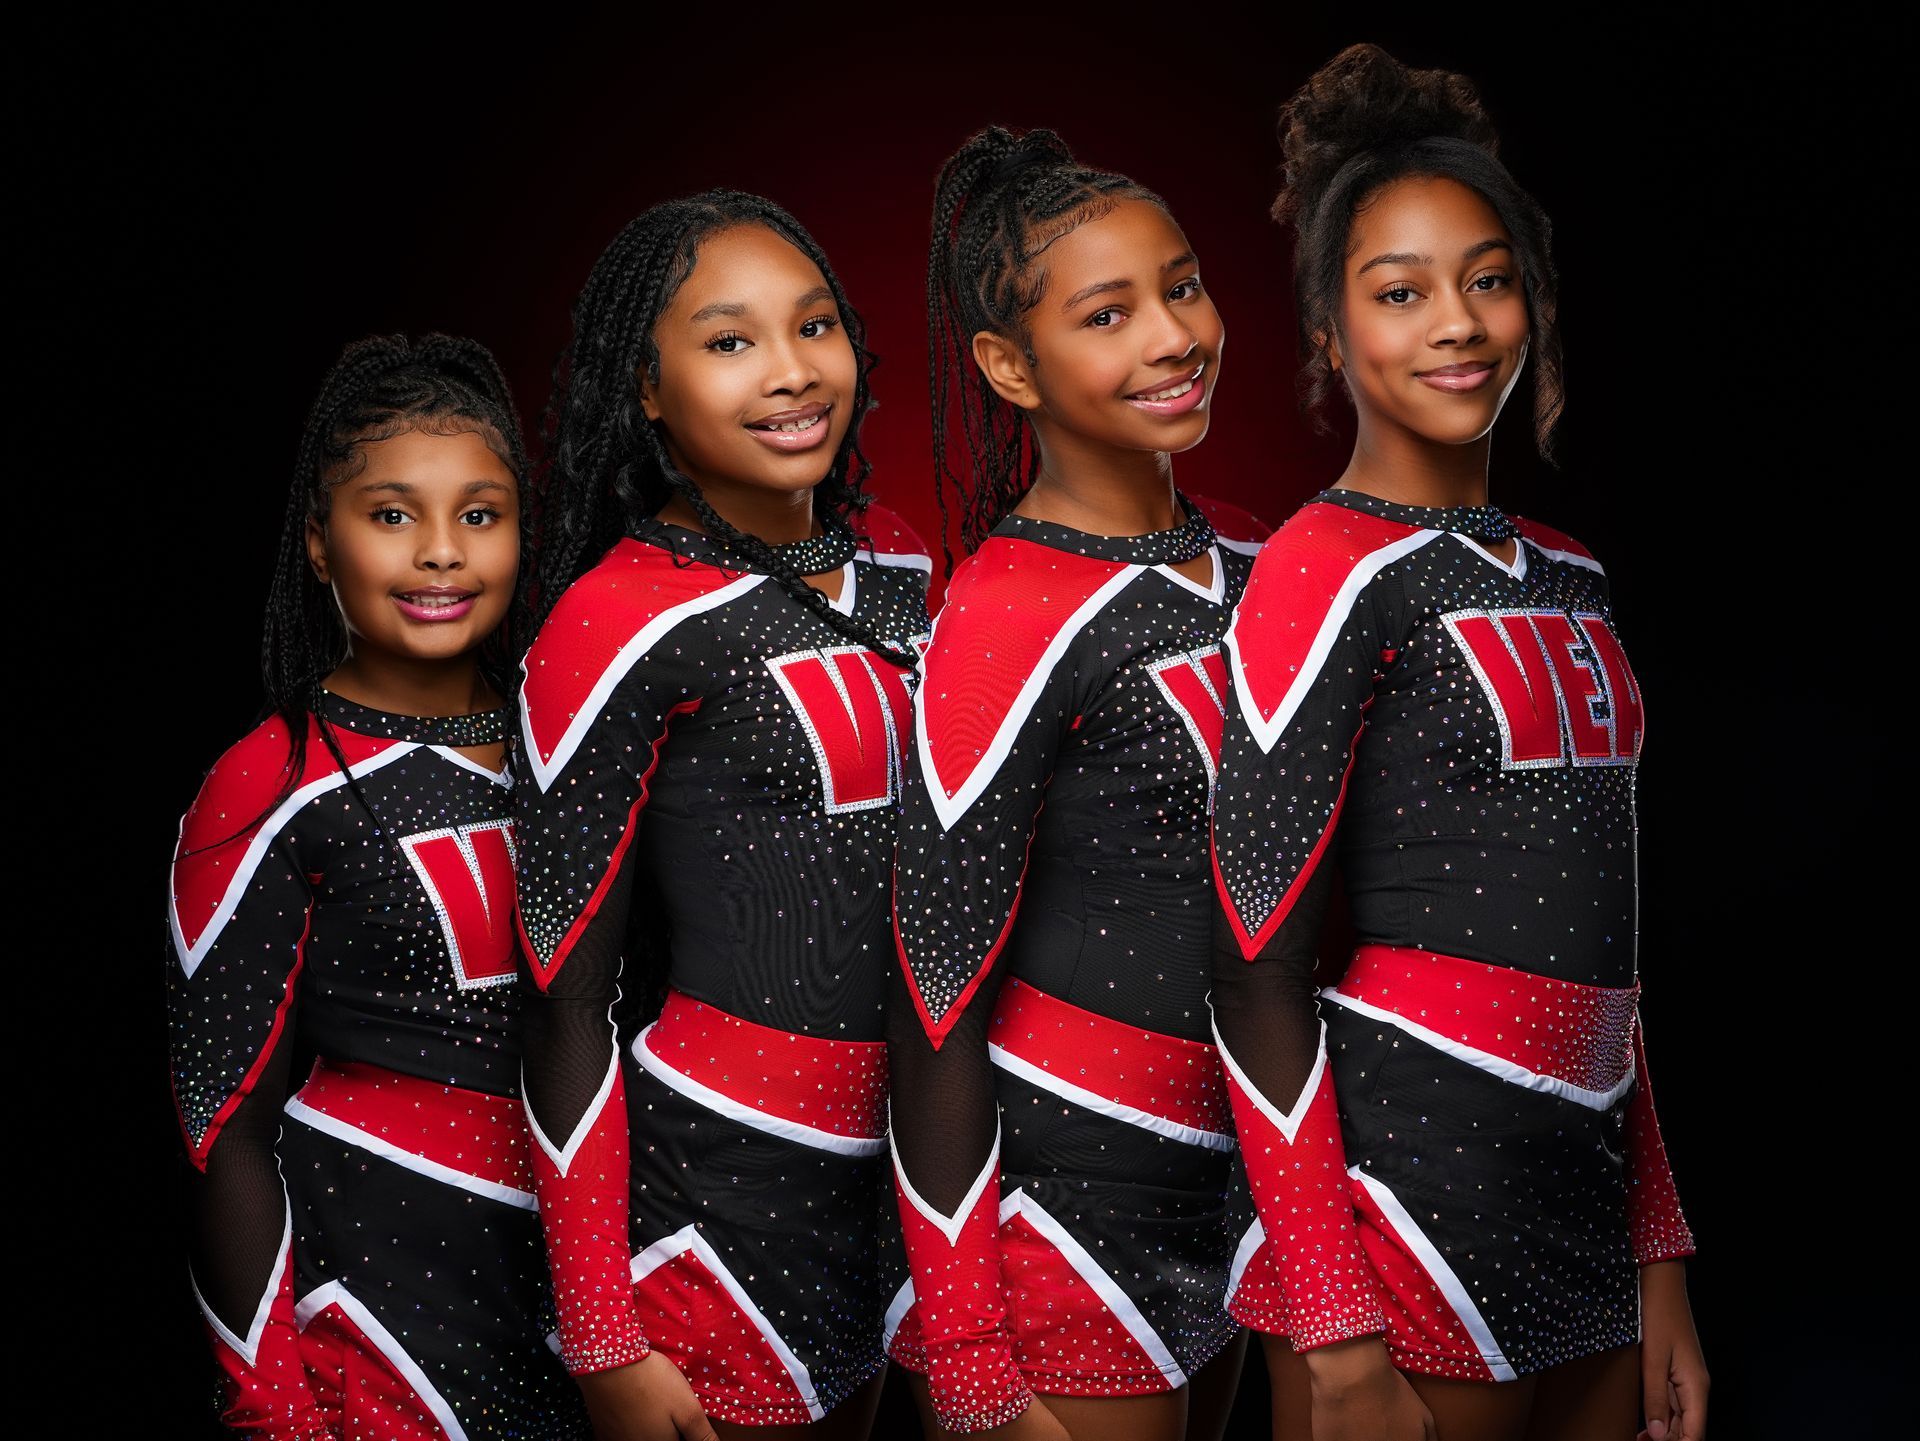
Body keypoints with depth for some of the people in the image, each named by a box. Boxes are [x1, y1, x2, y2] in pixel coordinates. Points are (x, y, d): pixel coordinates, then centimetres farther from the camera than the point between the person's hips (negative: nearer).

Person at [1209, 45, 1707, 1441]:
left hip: (1588, 1215, 7)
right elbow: (1257, 967, -14)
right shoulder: (1328, 570, -10)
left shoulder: (1569, 581, 12)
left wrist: (1660, 1266, 13)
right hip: (1402, 1195, -7)